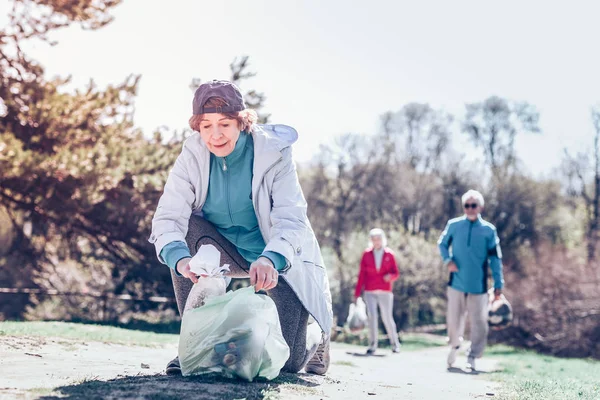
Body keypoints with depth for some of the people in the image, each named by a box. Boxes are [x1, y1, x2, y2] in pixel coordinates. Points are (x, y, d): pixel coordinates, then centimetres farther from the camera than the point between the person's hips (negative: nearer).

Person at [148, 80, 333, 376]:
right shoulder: (193, 156, -16)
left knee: (287, 362, -12)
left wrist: (271, 259, -53)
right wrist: (181, 259, -49)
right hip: (229, 251, 3)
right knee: (187, 229, -28)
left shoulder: (274, 153, -22)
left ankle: (316, 332, 27)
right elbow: (167, 217, -26)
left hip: (280, 260, -3)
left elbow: (291, 219, -31)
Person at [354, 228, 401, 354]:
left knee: (387, 318, 0)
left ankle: (395, 343, 17)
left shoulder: (389, 254, 6)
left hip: (385, 292, 0)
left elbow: (396, 273, 7)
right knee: (372, 317, -11)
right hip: (370, 292, 0)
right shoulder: (367, 254, 6)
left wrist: (390, 276, -18)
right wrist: (357, 293, 5)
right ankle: (373, 345, -4)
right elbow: (362, 274, 7)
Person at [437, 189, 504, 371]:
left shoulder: (489, 230, -1)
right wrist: (447, 260, -6)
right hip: (457, 283, 1)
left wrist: (498, 284, -2)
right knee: (454, 319, 9)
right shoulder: (454, 225, 0)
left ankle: (472, 357, 10)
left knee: (479, 322, -1)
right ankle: (454, 346, 35)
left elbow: (495, 258, 2)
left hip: (479, 286, -1)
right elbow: (442, 243, 14)